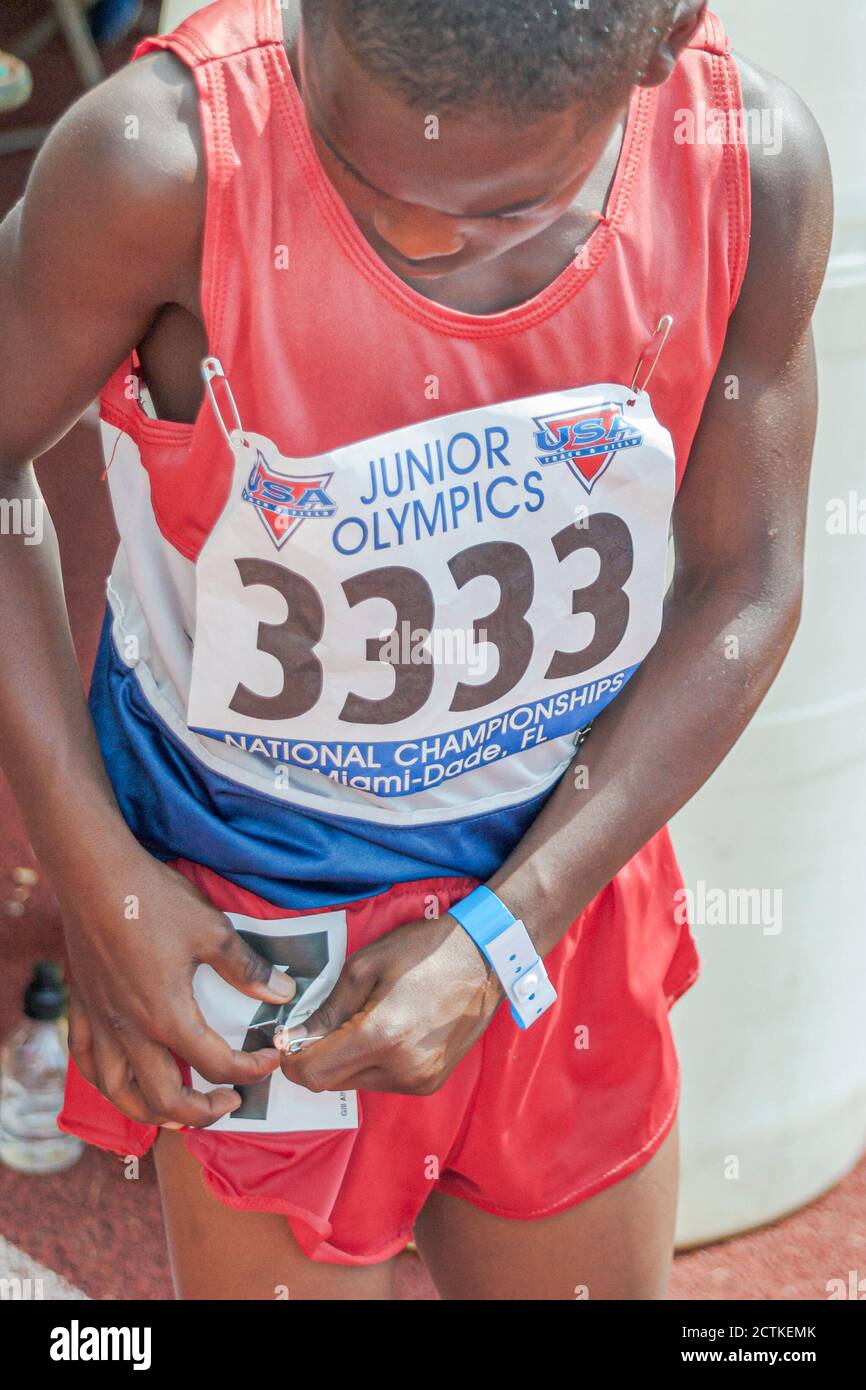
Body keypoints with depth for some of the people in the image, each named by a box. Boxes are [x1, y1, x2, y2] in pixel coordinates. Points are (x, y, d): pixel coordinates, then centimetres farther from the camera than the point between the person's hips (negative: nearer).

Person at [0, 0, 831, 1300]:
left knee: (600, 1272, 21)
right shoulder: (165, 162, -26)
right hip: (248, 933, -2)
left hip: (559, 880, 3)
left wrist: (502, 934, -13)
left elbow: (741, 587, -8)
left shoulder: (756, 164, -18)